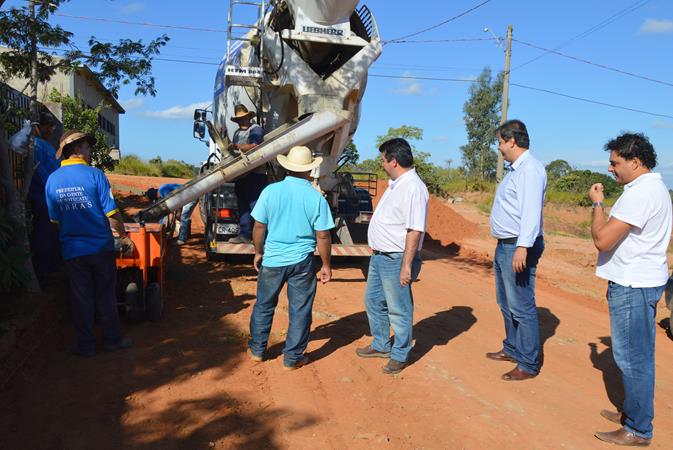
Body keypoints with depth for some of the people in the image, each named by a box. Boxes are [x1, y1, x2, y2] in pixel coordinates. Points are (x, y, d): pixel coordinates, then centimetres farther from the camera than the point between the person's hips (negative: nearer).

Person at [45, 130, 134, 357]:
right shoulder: (95, 175, -13)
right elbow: (112, 214, -13)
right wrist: (124, 237, 0)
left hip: (72, 250, 3)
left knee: (81, 298, 12)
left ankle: (86, 345, 20)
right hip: (101, 247, -3)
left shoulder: (52, 180, -1)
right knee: (106, 295, 11)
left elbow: (55, 219, 8)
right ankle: (112, 339, 21)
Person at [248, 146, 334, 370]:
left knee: (264, 305, 19)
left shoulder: (270, 191, -7)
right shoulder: (316, 197, -10)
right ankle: (292, 358, 19)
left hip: (272, 260, 2)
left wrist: (258, 253, 13)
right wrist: (326, 265, 4)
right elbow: (323, 237, -7)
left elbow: (259, 227, -2)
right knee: (300, 310, 11)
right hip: (302, 262, -1)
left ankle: (257, 350, 32)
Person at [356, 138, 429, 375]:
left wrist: (406, 266, -26)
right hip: (379, 257, 11)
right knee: (373, 302, 21)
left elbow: (414, 231, -26)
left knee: (399, 310, 4)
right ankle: (381, 345, 38)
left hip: (396, 260, -10)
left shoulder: (413, 188, -21)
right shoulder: (395, 184, 12)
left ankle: (400, 355, 21)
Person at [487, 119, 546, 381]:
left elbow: (531, 211, -26)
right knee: (506, 303, 21)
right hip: (504, 246, 11)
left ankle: (528, 364, 8)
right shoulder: (515, 169, 16)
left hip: (517, 247, -11)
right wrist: (505, 246, 17)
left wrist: (522, 247, -32)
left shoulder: (530, 169, -16)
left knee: (521, 306, -3)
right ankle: (513, 349, 36)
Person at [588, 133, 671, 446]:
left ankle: (638, 430, 11)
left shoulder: (639, 193, -21)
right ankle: (633, 412, 33)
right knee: (636, 356, 19)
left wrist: (597, 203, -10)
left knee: (633, 358, -1)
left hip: (632, 287, -11)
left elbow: (602, 240, -23)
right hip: (642, 280, 11)